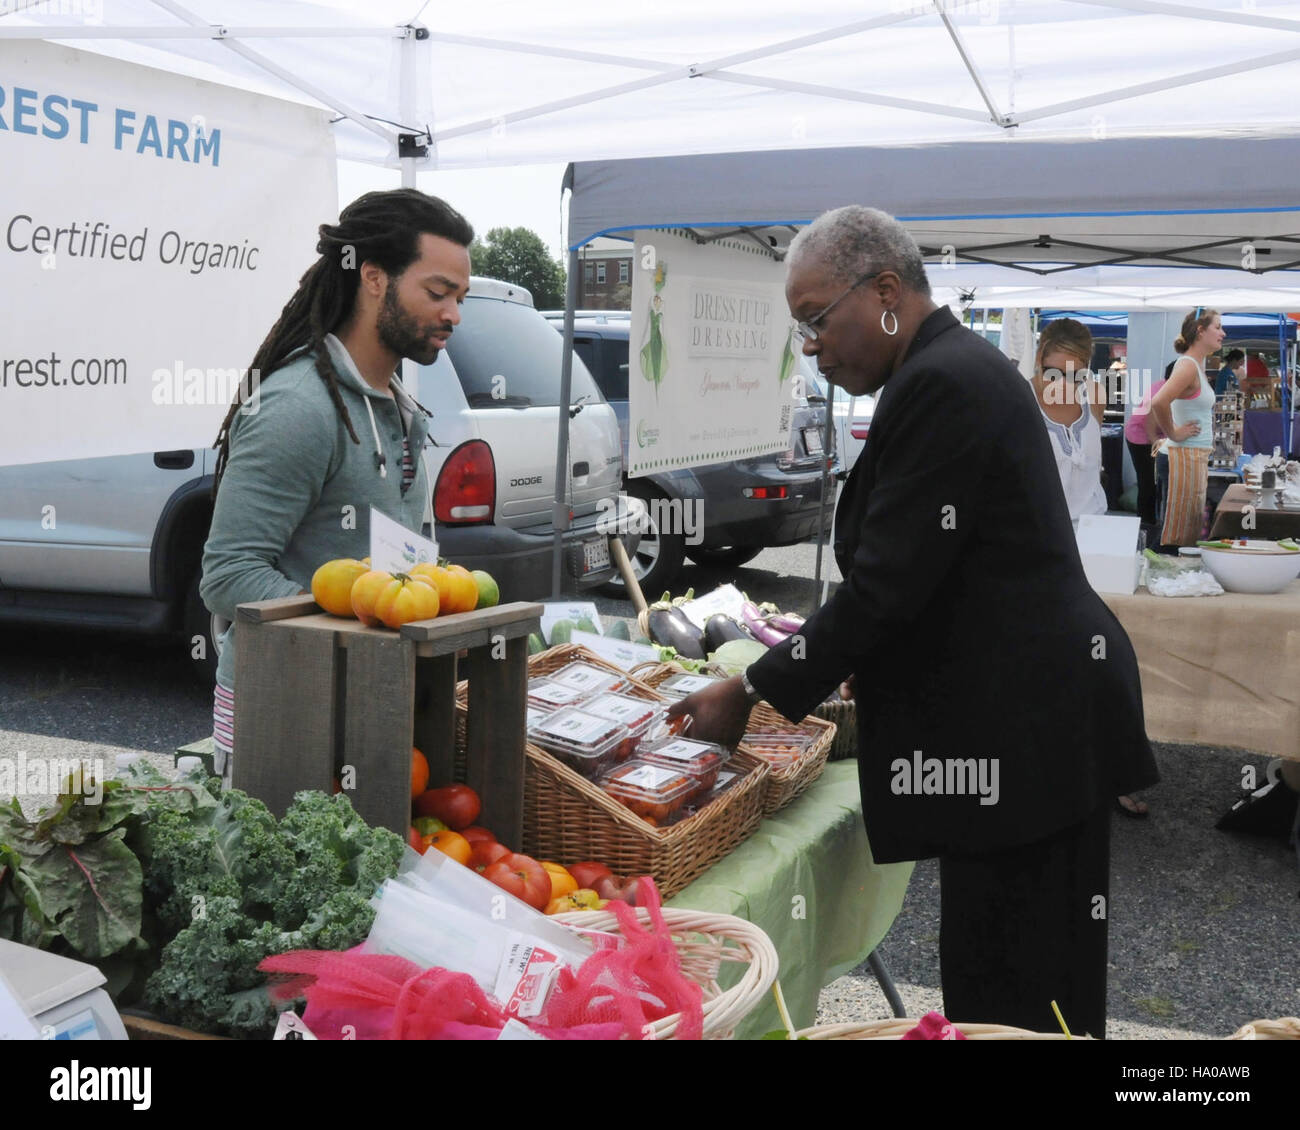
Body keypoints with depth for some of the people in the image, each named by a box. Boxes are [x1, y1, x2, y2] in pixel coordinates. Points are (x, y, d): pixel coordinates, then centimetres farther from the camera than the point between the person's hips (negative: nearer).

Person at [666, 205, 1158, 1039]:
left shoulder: (941, 384, -17)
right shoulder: (960, 366, 15)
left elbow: (885, 584, -19)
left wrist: (750, 694, -11)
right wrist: (850, 658, 15)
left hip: (1023, 732, -10)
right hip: (1020, 718, 10)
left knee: (1016, 999, -1)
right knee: (992, 977, 16)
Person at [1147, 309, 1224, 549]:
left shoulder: (1198, 365, 13)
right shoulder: (1188, 366, -16)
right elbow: (1158, 403, -32)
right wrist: (1173, 434, -19)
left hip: (1198, 456, 10)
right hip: (1186, 455, -10)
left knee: (1194, 525, 13)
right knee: (1180, 529, -7)